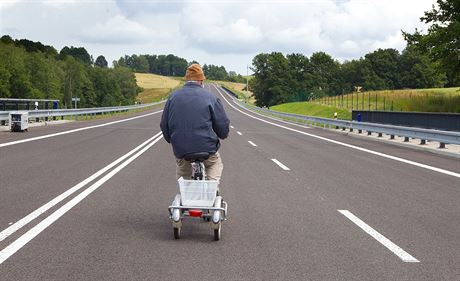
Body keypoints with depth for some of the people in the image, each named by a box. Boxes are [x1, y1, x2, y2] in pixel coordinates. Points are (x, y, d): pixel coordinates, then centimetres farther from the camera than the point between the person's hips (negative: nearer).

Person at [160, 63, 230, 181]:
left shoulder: (173, 97, 3)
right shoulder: (210, 98, -6)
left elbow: (164, 125, 9)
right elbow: (223, 126, -3)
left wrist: (172, 140, 26)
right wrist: (222, 135, 20)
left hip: (180, 149, 2)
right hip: (207, 148, -2)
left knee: (182, 172, 31)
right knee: (216, 163, 29)